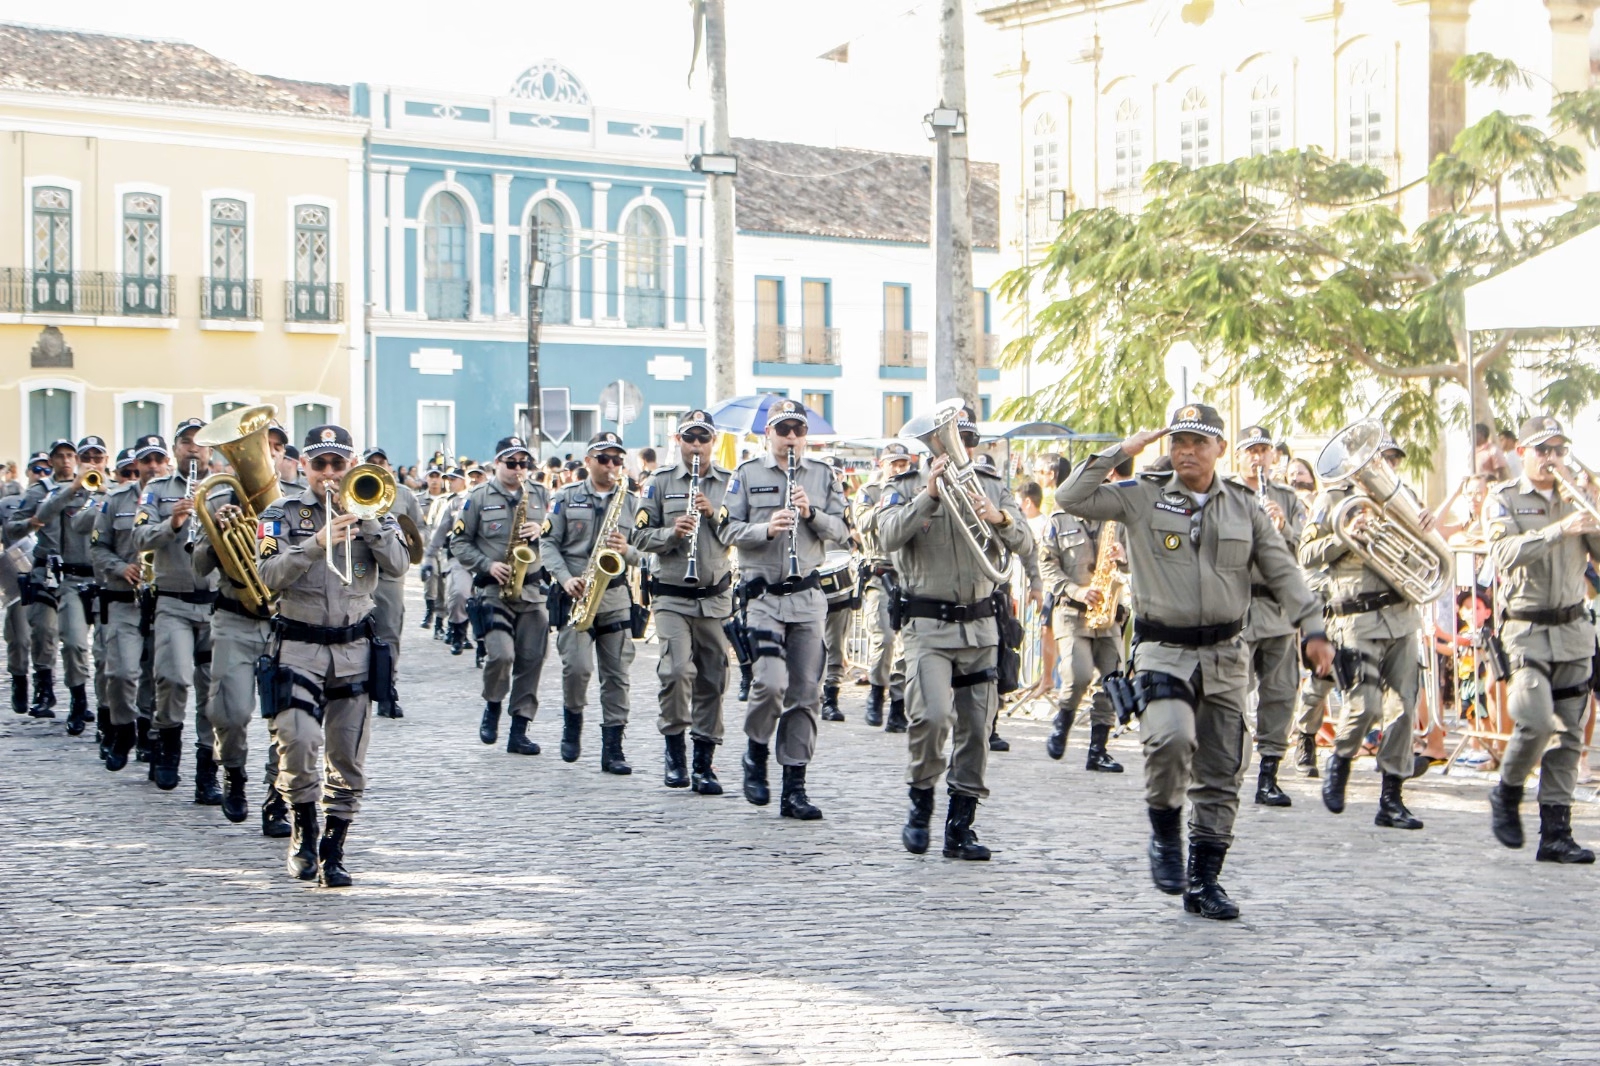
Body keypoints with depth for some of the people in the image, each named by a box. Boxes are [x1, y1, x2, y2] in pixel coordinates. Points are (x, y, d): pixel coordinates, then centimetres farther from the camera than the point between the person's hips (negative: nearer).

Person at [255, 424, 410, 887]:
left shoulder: (372, 513, 10)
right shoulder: (283, 514, 4)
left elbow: (398, 565, -5)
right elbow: (270, 576, -11)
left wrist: (366, 519, -14)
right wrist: (317, 544, -23)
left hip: (355, 649, 2)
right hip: (299, 646, -2)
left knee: (347, 758, 3)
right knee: (299, 742, -19)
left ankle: (333, 852, 14)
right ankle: (304, 831, 4)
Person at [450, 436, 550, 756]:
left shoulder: (540, 496, 13)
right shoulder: (478, 497, 4)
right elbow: (459, 542, 4)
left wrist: (540, 531, -6)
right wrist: (487, 565, -9)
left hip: (532, 589, 3)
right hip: (492, 589, -3)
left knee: (531, 660, 0)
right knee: (500, 654, -18)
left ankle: (519, 730, 9)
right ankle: (493, 705, 11)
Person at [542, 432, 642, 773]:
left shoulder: (631, 502, 11)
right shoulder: (566, 497, 7)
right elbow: (548, 542, 3)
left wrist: (628, 550, -15)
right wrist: (565, 578, -12)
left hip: (616, 596, 2)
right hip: (575, 594, -2)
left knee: (617, 675, 0)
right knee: (577, 666, -15)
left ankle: (613, 749, 5)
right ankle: (572, 719, 14)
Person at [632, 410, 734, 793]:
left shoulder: (729, 483, 8)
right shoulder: (660, 482, 5)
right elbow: (641, 535, 3)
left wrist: (714, 514, -12)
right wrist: (672, 532, -16)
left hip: (716, 598, 2)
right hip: (672, 597, -2)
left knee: (712, 680, 4)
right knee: (676, 670, -16)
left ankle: (703, 762, 15)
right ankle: (675, 753, 4)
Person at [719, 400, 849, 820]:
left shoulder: (822, 475, 11)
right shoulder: (747, 474, 5)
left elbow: (842, 531, 7)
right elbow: (727, 530, -1)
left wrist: (812, 514, -12)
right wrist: (766, 528, -18)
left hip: (808, 597, 3)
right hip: (762, 594, -3)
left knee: (805, 691, 2)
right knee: (771, 682, -18)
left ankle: (794, 787, 9)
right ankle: (756, 753, 10)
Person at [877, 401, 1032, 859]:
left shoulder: (993, 487, 10)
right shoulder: (906, 486, 2)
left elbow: (1023, 543, -1)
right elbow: (890, 536, -16)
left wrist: (1000, 519, -22)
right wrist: (929, 495, -26)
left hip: (981, 626, 4)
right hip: (928, 626, -4)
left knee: (976, 728, 3)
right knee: (932, 715, -20)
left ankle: (961, 826, 12)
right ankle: (921, 802, 4)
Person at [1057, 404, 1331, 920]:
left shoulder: (1244, 508, 9)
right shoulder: (1142, 498, 1)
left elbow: (1283, 572, 7)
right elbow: (1070, 499, -7)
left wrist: (1312, 628, -4)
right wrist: (1121, 452, -9)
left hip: (1225, 655, 4)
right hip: (1163, 650, -3)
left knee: (1221, 774, 5)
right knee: (1171, 738, -28)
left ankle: (1204, 883, 16)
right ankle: (1165, 831, 0)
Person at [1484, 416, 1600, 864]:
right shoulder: (1504, 501, 1)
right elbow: (1506, 554, -17)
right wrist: (1560, 530, -27)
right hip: (1527, 630, -4)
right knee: (1536, 720, -18)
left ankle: (1556, 832, 6)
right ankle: (1507, 794, 9)